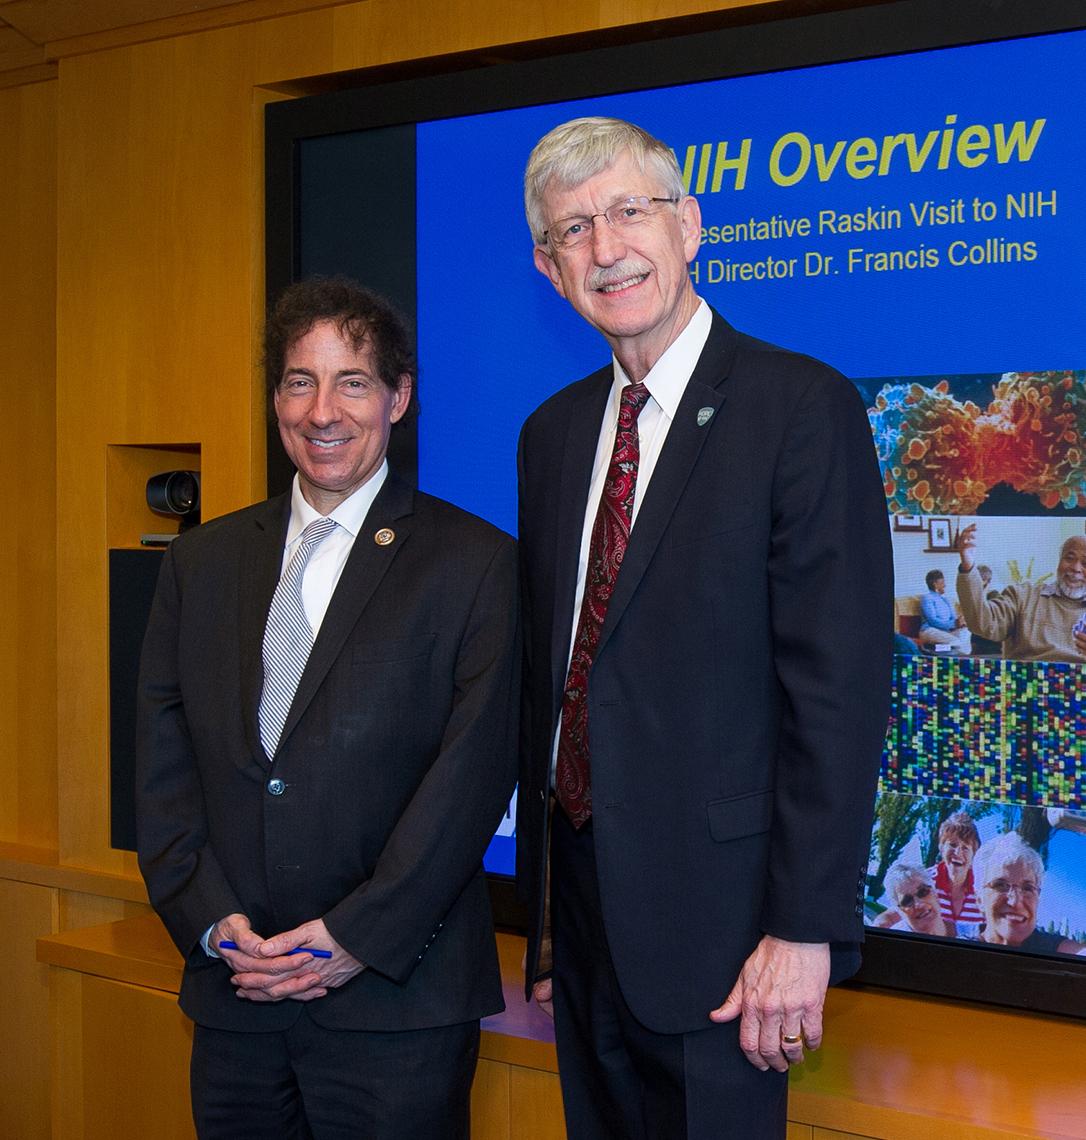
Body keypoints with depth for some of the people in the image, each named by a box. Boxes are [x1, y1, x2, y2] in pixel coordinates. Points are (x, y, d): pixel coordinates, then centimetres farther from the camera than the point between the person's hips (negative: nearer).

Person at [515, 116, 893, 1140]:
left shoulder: (804, 408, -10)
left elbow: (840, 687, -15)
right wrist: (541, 903, 12)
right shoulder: (551, 433, 10)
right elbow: (548, 674, 13)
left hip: (712, 905, -6)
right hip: (580, 898, 6)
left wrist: (805, 928, -18)